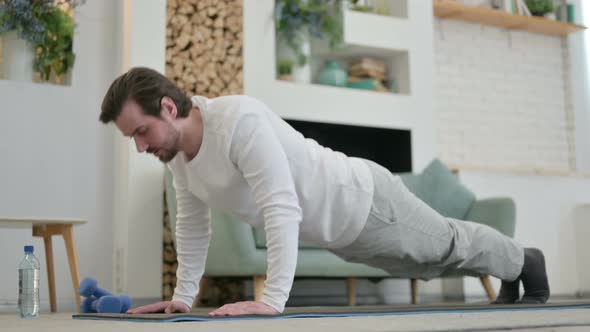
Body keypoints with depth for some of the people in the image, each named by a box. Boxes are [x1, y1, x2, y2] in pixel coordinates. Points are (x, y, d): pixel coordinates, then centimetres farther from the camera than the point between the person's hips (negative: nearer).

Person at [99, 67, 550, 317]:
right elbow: (193, 224, 2)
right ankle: (511, 272, 60)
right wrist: (183, 295, 1)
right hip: (337, 231, 8)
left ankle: (525, 263, 51)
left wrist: (272, 299, -48)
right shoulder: (176, 152, -11)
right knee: (431, 259, 31)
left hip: (365, 202, -8)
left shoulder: (240, 121, -39)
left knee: (448, 246, 19)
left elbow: (282, 210, -45)